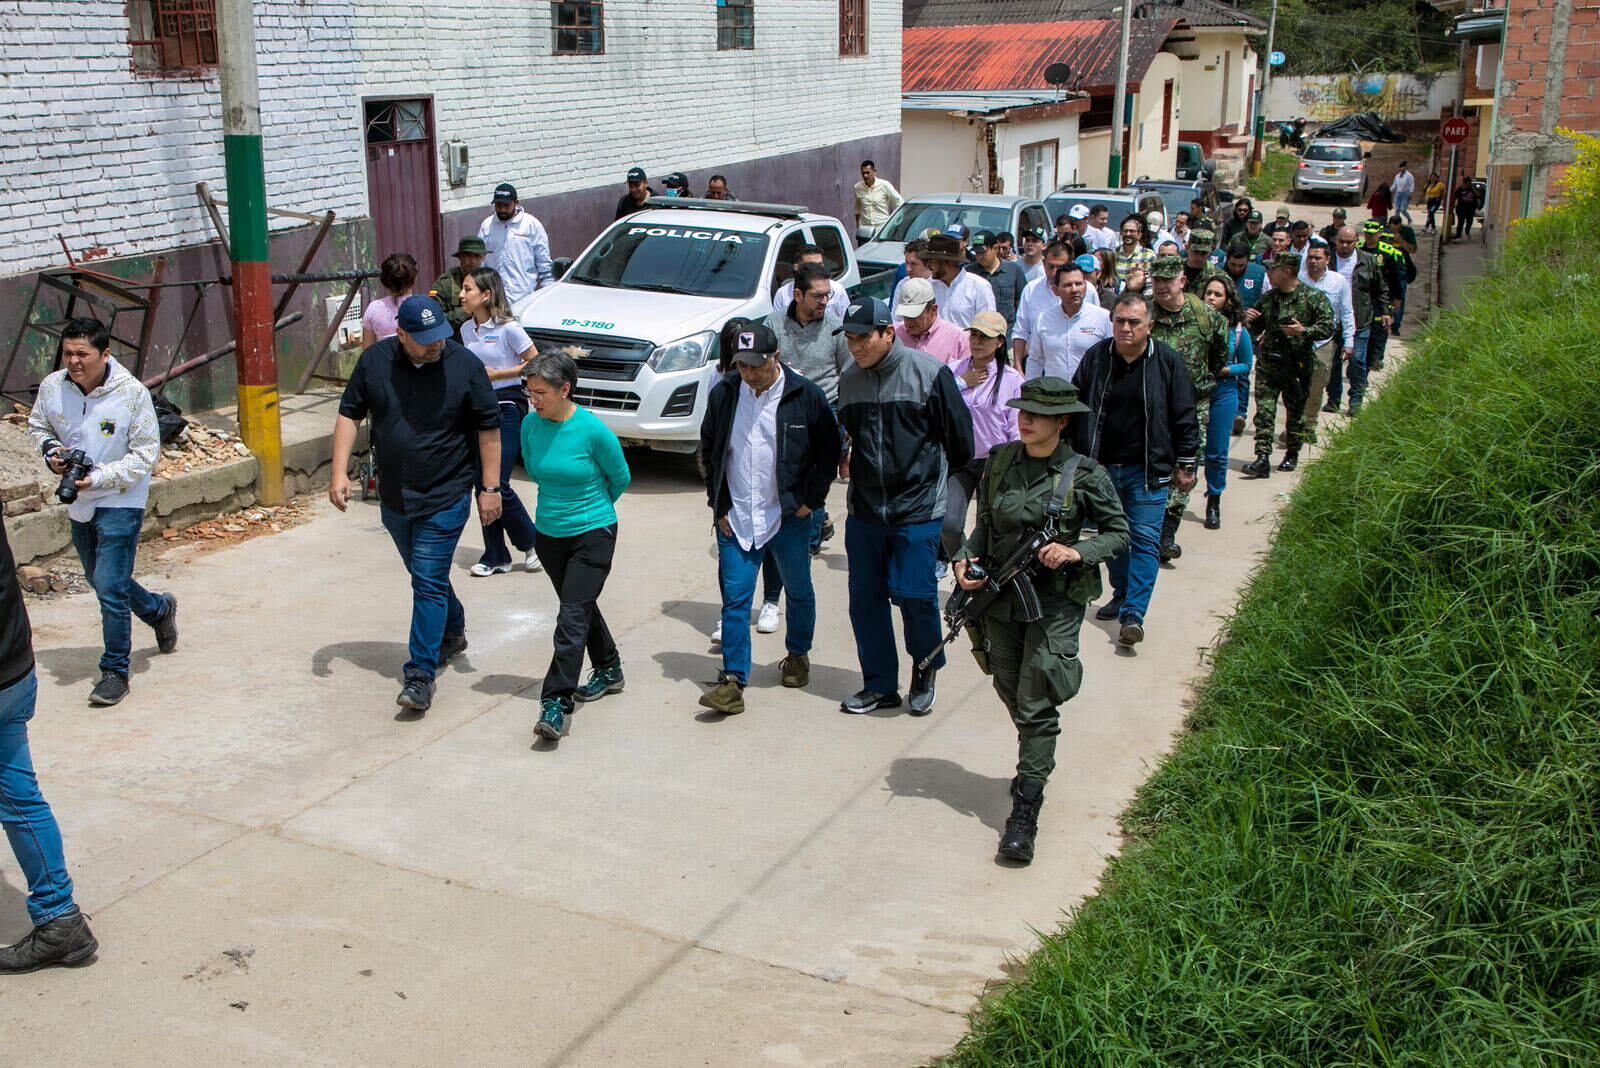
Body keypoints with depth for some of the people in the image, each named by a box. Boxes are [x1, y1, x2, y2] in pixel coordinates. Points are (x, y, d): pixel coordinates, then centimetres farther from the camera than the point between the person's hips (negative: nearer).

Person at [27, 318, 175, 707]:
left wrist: (99, 477, -24)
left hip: (120, 503, -6)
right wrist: (50, 452, -8)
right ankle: (159, 609, 47)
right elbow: (37, 426, 13)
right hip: (78, 502, 6)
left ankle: (115, 671, 5)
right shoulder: (52, 386, -6)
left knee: (110, 588, -9)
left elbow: (146, 454, -14)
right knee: (100, 580, 21)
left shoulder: (132, 393, -18)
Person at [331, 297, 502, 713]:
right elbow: (349, 415, 4)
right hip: (393, 496, 5)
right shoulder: (375, 361, -3)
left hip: (445, 498, -4)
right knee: (426, 574, 20)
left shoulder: (465, 366, -11)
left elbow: (489, 429, -5)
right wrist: (340, 473, -4)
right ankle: (452, 634, 44)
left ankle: (421, 675, -4)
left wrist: (490, 488, -7)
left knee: (429, 583, -8)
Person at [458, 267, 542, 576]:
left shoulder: (508, 328, -10)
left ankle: (531, 542, 10)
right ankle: (495, 557, 13)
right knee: (482, 486, 5)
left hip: (507, 407, -7)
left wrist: (497, 374, -13)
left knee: (497, 484, -11)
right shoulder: (467, 330, 9)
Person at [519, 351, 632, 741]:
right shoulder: (531, 425, -6)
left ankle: (557, 702, -13)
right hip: (549, 532, 6)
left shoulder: (593, 430, -19)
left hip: (593, 533, -5)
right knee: (582, 608, 19)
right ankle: (608, 670, 39)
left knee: (572, 616, -12)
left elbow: (621, 478, -3)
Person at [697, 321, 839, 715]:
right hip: (736, 519, 1)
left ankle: (798, 655, 39)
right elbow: (708, 453, 11)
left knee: (799, 592, 16)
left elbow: (829, 451, 1)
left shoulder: (806, 395, -9)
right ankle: (733, 682, -3)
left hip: (789, 518, -1)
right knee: (735, 599, -4)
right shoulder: (723, 394, -1)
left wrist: (811, 501, -3)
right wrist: (718, 504, 6)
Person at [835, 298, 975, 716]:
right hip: (863, 509, 5)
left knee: (914, 594, -6)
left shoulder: (929, 373, -11)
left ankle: (925, 674, 20)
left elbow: (959, 435, -2)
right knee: (865, 596, 6)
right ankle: (879, 685, 19)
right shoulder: (849, 380, 5)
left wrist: (934, 475, 9)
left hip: (918, 509, -5)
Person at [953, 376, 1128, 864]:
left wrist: (1076, 553, -18)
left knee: (1036, 705, -7)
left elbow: (1120, 533, -2)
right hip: (999, 598, 5)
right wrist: (965, 559, -4)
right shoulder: (1000, 461, 3)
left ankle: (1025, 812, -5)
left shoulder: (1084, 475, -9)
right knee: (1012, 696, 17)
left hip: (1055, 602, -5)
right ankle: (1035, 767, 42)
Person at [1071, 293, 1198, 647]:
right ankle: (1122, 595, 32)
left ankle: (1133, 614, -7)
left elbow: (1184, 416, 0)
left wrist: (1185, 463, 1)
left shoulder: (1166, 361, -5)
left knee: (1144, 540, -6)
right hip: (1102, 467, 3)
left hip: (1148, 471, -3)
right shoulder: (1095, 358, 1)